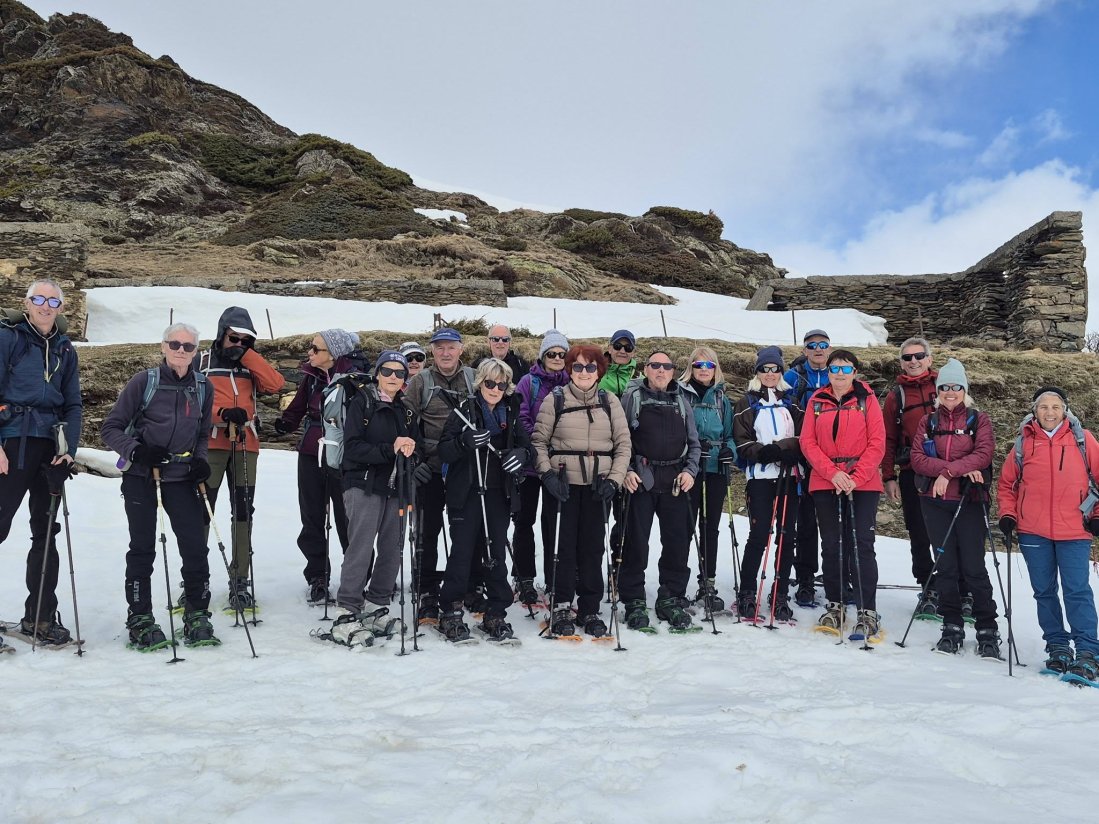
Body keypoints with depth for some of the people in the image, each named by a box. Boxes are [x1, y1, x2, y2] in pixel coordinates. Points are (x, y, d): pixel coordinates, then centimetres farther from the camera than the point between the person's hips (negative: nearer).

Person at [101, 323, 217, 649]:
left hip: (180, 475, 3)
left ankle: (197, 616, 12)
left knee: (195, 546, -2)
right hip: (141, 475, -3)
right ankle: (140, 619, 15)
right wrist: (135, 451, -19)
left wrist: (200, 460, -1)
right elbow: (111, 427, -3)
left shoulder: (203, 387, 5)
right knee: (142, 548, 2)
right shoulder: (145, 381, -5)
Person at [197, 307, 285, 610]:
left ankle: (239, 581, 12)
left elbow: (275, 383, -6)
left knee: (243, 512, 4)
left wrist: (247, 354, -5)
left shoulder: (251, 364, 13)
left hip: (245, 445, 3)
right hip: (210, 443, -3)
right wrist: (223, 412, -20)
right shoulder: (201, 361, 5)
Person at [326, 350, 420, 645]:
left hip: (394, 487, 6)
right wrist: (389, 449, -20)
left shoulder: (404, 410, 16)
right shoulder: (361, 402, -1)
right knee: (361, 547, -12)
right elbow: (353, 447, -11)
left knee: (393, 551, 4)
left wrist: (409, 449, -9)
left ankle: (375, 609, 19)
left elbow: (412, 446, 15)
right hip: (364, 485, -6)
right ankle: (345, 618, -8)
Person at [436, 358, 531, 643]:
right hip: (466, 494, -3)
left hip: (499, 494, 4)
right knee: (462, 552, -4)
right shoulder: (464, 410, -2)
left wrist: (520, 455, -11)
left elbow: (526, 446, 13)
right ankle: (450, 613, 8)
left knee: (497, 553, 6)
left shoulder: (511, 414, 10)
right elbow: (444, 450, -7)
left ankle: (495, 614, 16)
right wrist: (465, 442, -27)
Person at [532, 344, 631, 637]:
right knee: (562, 546, 0)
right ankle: (560, 608, 11)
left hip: (598, 486, 2)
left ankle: (590, 610, 16)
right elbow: (539, 441, 3)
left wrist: (614, 480, -4)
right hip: (563, 484, -1)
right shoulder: (555, 400, 2)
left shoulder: (610, 401, 8)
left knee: (593, 548, 5)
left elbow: (623, 445, 7)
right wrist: (547, 473, -9)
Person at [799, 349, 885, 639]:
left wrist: (856, 478, -13)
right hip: (825, 483, 2)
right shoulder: (817, 402, 9)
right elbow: (807, 442, 2)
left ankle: (867, 612, -1)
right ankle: (835, 605, 18)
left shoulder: (867, 399, 3)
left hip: (863, 484, -2)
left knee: (862, 545, -6)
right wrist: (833, 473, -11)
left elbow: (877, 443, -2)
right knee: (831, 546, 6)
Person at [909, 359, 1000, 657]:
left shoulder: (978, 420, 6)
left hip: (969, 501, -2)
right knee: (945, 566, 7)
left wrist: (948, 471, -21)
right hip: (935, 501, 2)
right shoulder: (928, 421, 11)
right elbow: (917, 457, -3)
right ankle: (952, 627, 16)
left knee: (973, 567, -4)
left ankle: (987, 631, 6)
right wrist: (960, 468, -14)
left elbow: (984, 454, -11)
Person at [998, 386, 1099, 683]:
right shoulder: (1023, 443, 5)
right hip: (1033, 532, 2)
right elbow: (1006, 483, 13)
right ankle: (1058, 648, 22)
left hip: (1074, 531, -2)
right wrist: (1007, 515, 3)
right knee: (1044, 592, 9)